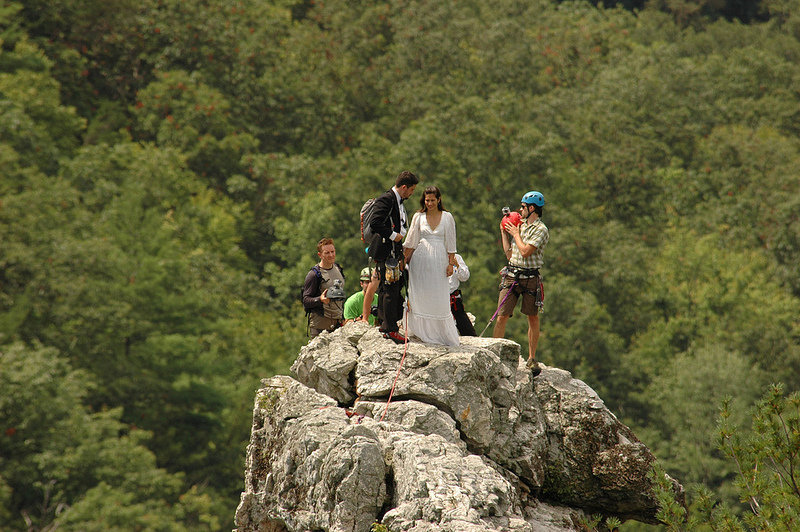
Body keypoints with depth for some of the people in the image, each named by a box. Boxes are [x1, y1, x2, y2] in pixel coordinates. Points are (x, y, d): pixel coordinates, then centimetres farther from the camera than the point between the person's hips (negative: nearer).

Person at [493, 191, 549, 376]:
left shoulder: (541, 230, -6)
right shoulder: (520, 225, 15)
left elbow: (525, 251, -18)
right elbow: (510, 254, 14)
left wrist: (516, 234, -4)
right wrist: (504, 233, 14)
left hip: (530, 278, -5)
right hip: (511, 276, 5)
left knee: (533, 318, 4)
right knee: (501, 317, -3)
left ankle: (532, 359, 12)